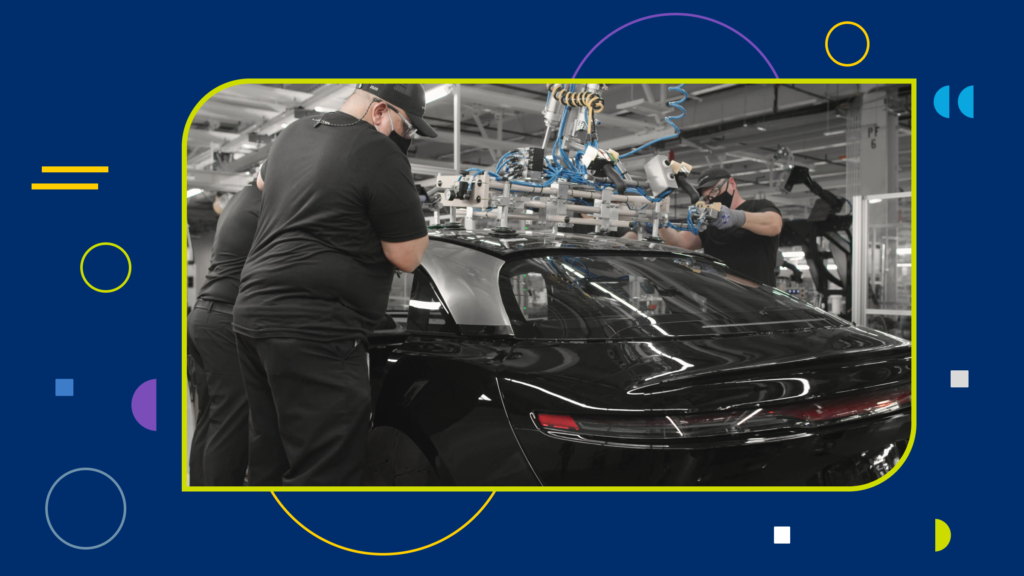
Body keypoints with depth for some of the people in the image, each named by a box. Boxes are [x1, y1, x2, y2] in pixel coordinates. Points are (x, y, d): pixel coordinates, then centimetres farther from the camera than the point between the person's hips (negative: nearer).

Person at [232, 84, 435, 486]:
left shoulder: (293, 134, 16)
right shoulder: (380, 154, -10)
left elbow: (263, 181, 38)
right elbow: (407, 256, -8)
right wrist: (408, 218, 9)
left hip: (253, 312, 9)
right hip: (314, 329, -9)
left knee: (270, 460, 16)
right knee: (323, 472, -6)